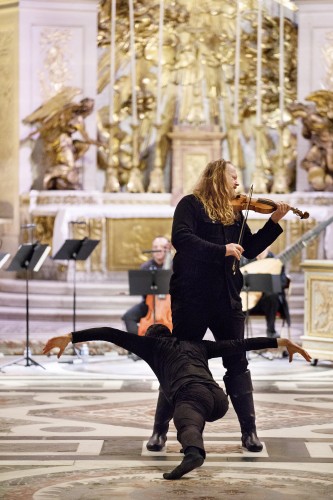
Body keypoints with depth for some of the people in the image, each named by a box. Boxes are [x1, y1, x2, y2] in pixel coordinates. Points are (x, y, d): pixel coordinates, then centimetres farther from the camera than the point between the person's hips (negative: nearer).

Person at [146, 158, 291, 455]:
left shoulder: (234, 213, 13)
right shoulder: (191, 204, -4)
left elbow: (251, 250, 14)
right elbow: (181, 239, -20)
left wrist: (275, 221, 4)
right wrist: (222, 250, -25)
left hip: (228, 299, 5)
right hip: (192, 298, -5)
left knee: (238, 364, 6)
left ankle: (249, 431, 11)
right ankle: (160, 430, 11)